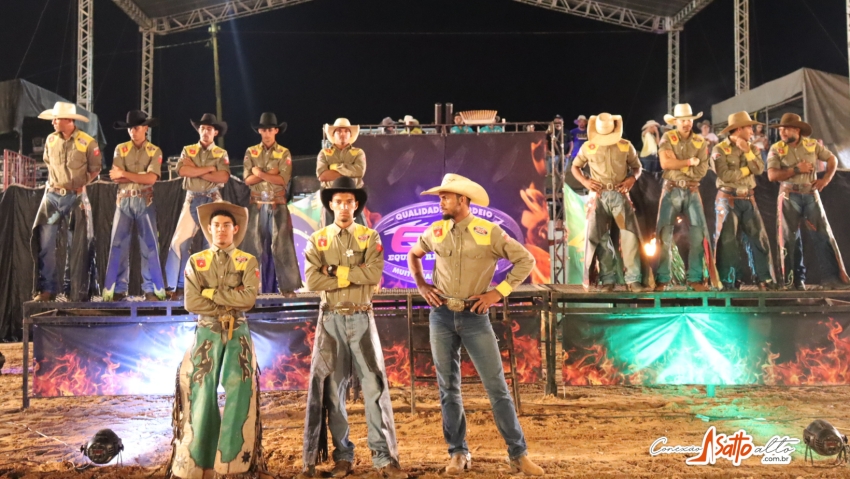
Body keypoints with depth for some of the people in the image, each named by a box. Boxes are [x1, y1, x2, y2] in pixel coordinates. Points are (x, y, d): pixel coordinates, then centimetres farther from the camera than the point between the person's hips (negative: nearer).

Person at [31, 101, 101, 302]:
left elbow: (95, 169, 0)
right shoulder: (50, 140, 4)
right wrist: (53, 182, 10)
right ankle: (47, 289, 6)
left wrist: (80, 185, -9)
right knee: (44, 242, -2)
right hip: (52, 195, 4)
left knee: (77, 245, 1)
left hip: (75, 197, -4)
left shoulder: (88, 142, -9)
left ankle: (75, 291, 11)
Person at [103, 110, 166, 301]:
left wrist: (125, 174, -10)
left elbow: (151, 179, -11)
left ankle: (151, 289, 4)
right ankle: (118, 289, 6)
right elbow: (116, 177, -4)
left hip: (145, 202, -2)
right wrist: (141, 177, -8)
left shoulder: (155, 151, 3)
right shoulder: (121, 149, 8)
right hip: (124, 201, 2)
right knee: (118, 245, 0)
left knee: (149, 245, -2)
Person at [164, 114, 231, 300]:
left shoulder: (221, 153, 7)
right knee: (179, 242, -6)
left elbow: (223, 177, -11)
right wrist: (209, 168, -11)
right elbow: (182, 170, -9)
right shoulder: (188, 150, 10)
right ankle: (176, 287, -2)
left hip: (213, 200, -1)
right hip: (192, 200, 1)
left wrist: (195, 170, -10)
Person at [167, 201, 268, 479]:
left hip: (238, 335, 0)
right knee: (202, 397, -3)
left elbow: (249, 298, -13)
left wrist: (211, 292, -11)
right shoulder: (195, 262, 7)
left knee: (237, 396, -8)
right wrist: (231, 303, -9)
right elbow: (192, 303, -6)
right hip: (206, 334, 1)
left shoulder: (248, 262, 5)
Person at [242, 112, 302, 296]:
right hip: (257, 205, 2)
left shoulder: (284, 153, 3)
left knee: (281, 245, -4)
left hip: (278, 205, -2)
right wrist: (270, 173, -12)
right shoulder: (251, 152, 8)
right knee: (256, 245, 4)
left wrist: (260, 173, -11)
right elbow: (248, 179, -2)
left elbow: (283, 180, -9)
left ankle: (287, 286, 0)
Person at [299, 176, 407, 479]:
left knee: (374, 385, -2)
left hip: (362, 318, -1)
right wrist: (354, 276, -11)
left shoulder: (369, 237, 5)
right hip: (331, 319, 1)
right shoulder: (317, 240, 6)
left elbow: (374, 273, -12)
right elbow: (312, 281, -9)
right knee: (332, 388, 5)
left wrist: (336, 270, -12)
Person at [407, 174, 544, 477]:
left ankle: (518, 454, 9)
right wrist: (421, 285, 7)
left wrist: (499, 292, -8)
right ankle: (458, 453, 21)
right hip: (441, 316, 3)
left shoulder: (490, 232, -6)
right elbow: (413, 255, 22)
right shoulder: (435, 232, 4)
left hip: (474, 317, -3)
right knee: (448, 387, 8)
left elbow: (525, 260, -2)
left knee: (496, 386, -1)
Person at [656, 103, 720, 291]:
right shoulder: (667, 138, 1)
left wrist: (677, 164, -11)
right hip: (671, 190, -2)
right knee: (665, 235, -4)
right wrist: (690, 161, -8)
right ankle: (662, 280, 1)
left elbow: (702, 170, -4)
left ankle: (695, 279, 3)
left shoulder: (700, 142, 7)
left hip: (691, 191, 2)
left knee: (699, 234, -5)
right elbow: (665, 163, -14)